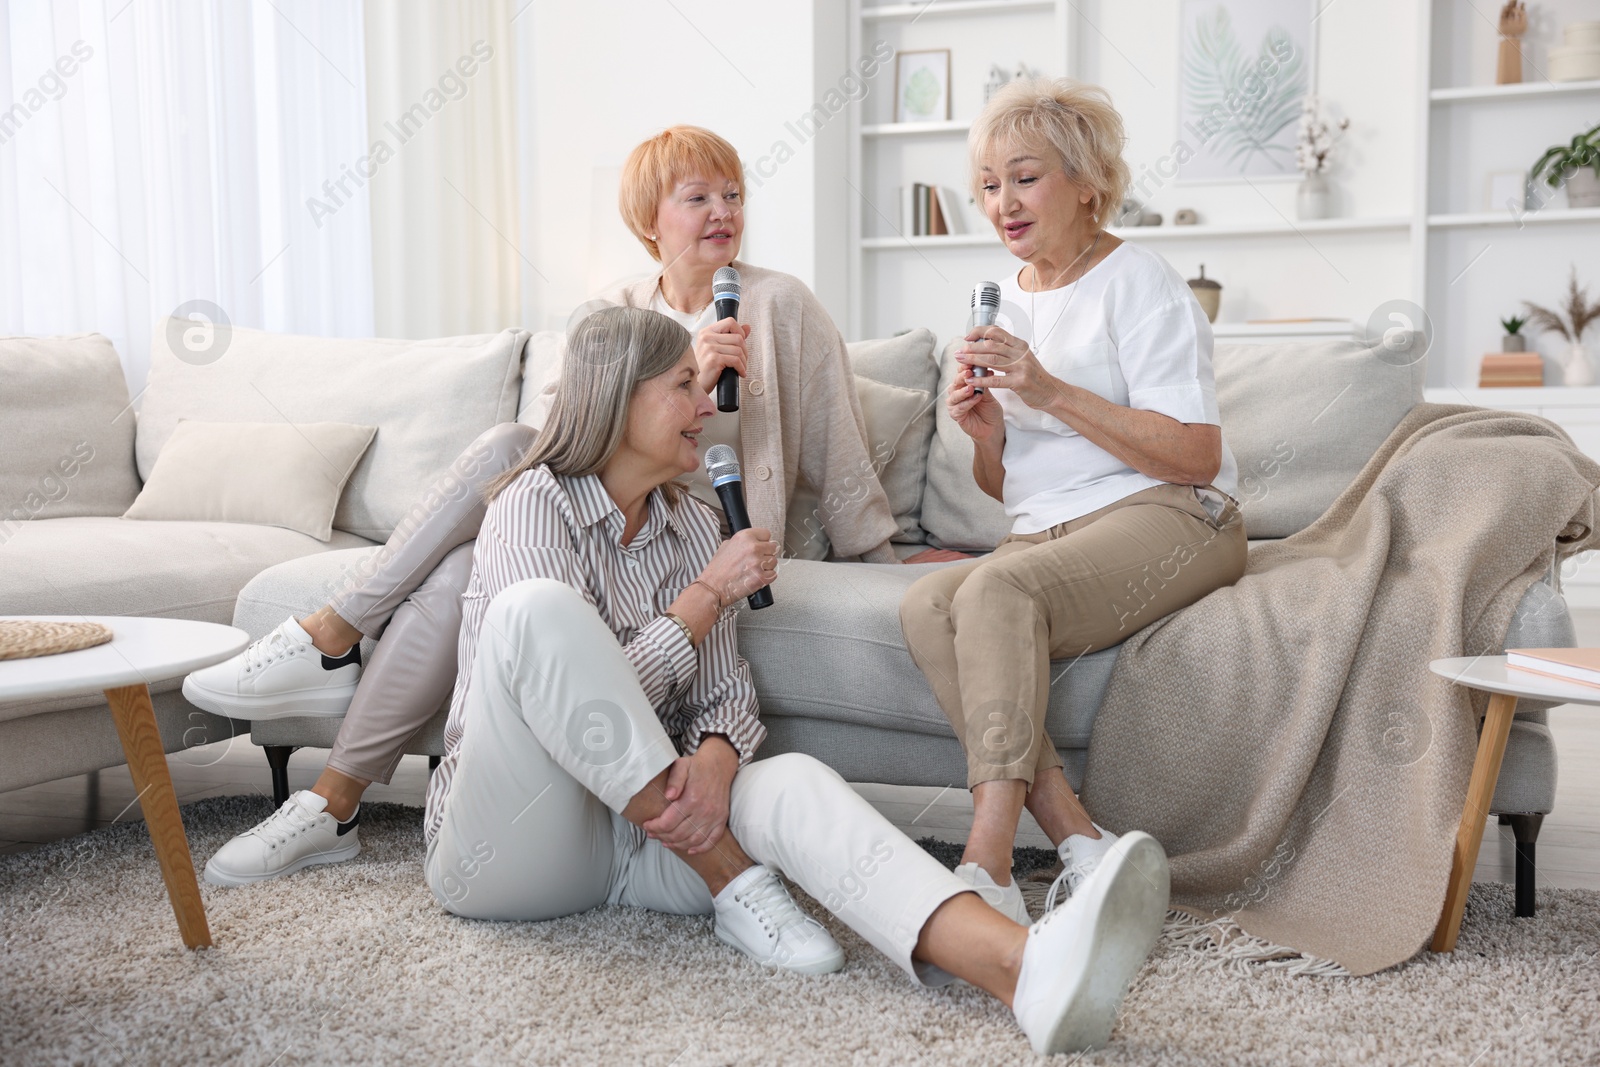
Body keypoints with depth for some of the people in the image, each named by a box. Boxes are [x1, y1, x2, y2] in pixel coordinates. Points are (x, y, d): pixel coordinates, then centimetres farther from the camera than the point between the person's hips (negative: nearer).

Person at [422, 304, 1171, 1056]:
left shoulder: (693, 525, 10)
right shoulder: (533, 507, -9)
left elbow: (727, 694, 4)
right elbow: (582, 700, -17)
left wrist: (715, 759, -20)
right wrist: (711, 592, -13)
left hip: (649, 825, 5)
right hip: (513, 845, -4)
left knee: (793, 782, -28)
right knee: (535, 608, -31)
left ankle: (1027, 969, -54)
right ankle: (735, 887, -26)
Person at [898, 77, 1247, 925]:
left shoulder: (1140, 284, -1)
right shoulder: (1006, 300, 19)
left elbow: (1196, 457, -13)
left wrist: (1050, 392, -18)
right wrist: (984, 434, -3)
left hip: (1163, 520, -6)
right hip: (1043, 536, 6)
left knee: (998, 587, -34)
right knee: (926, 606, -25)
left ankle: (988, 863, -38)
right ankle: (1077, 839, -29)